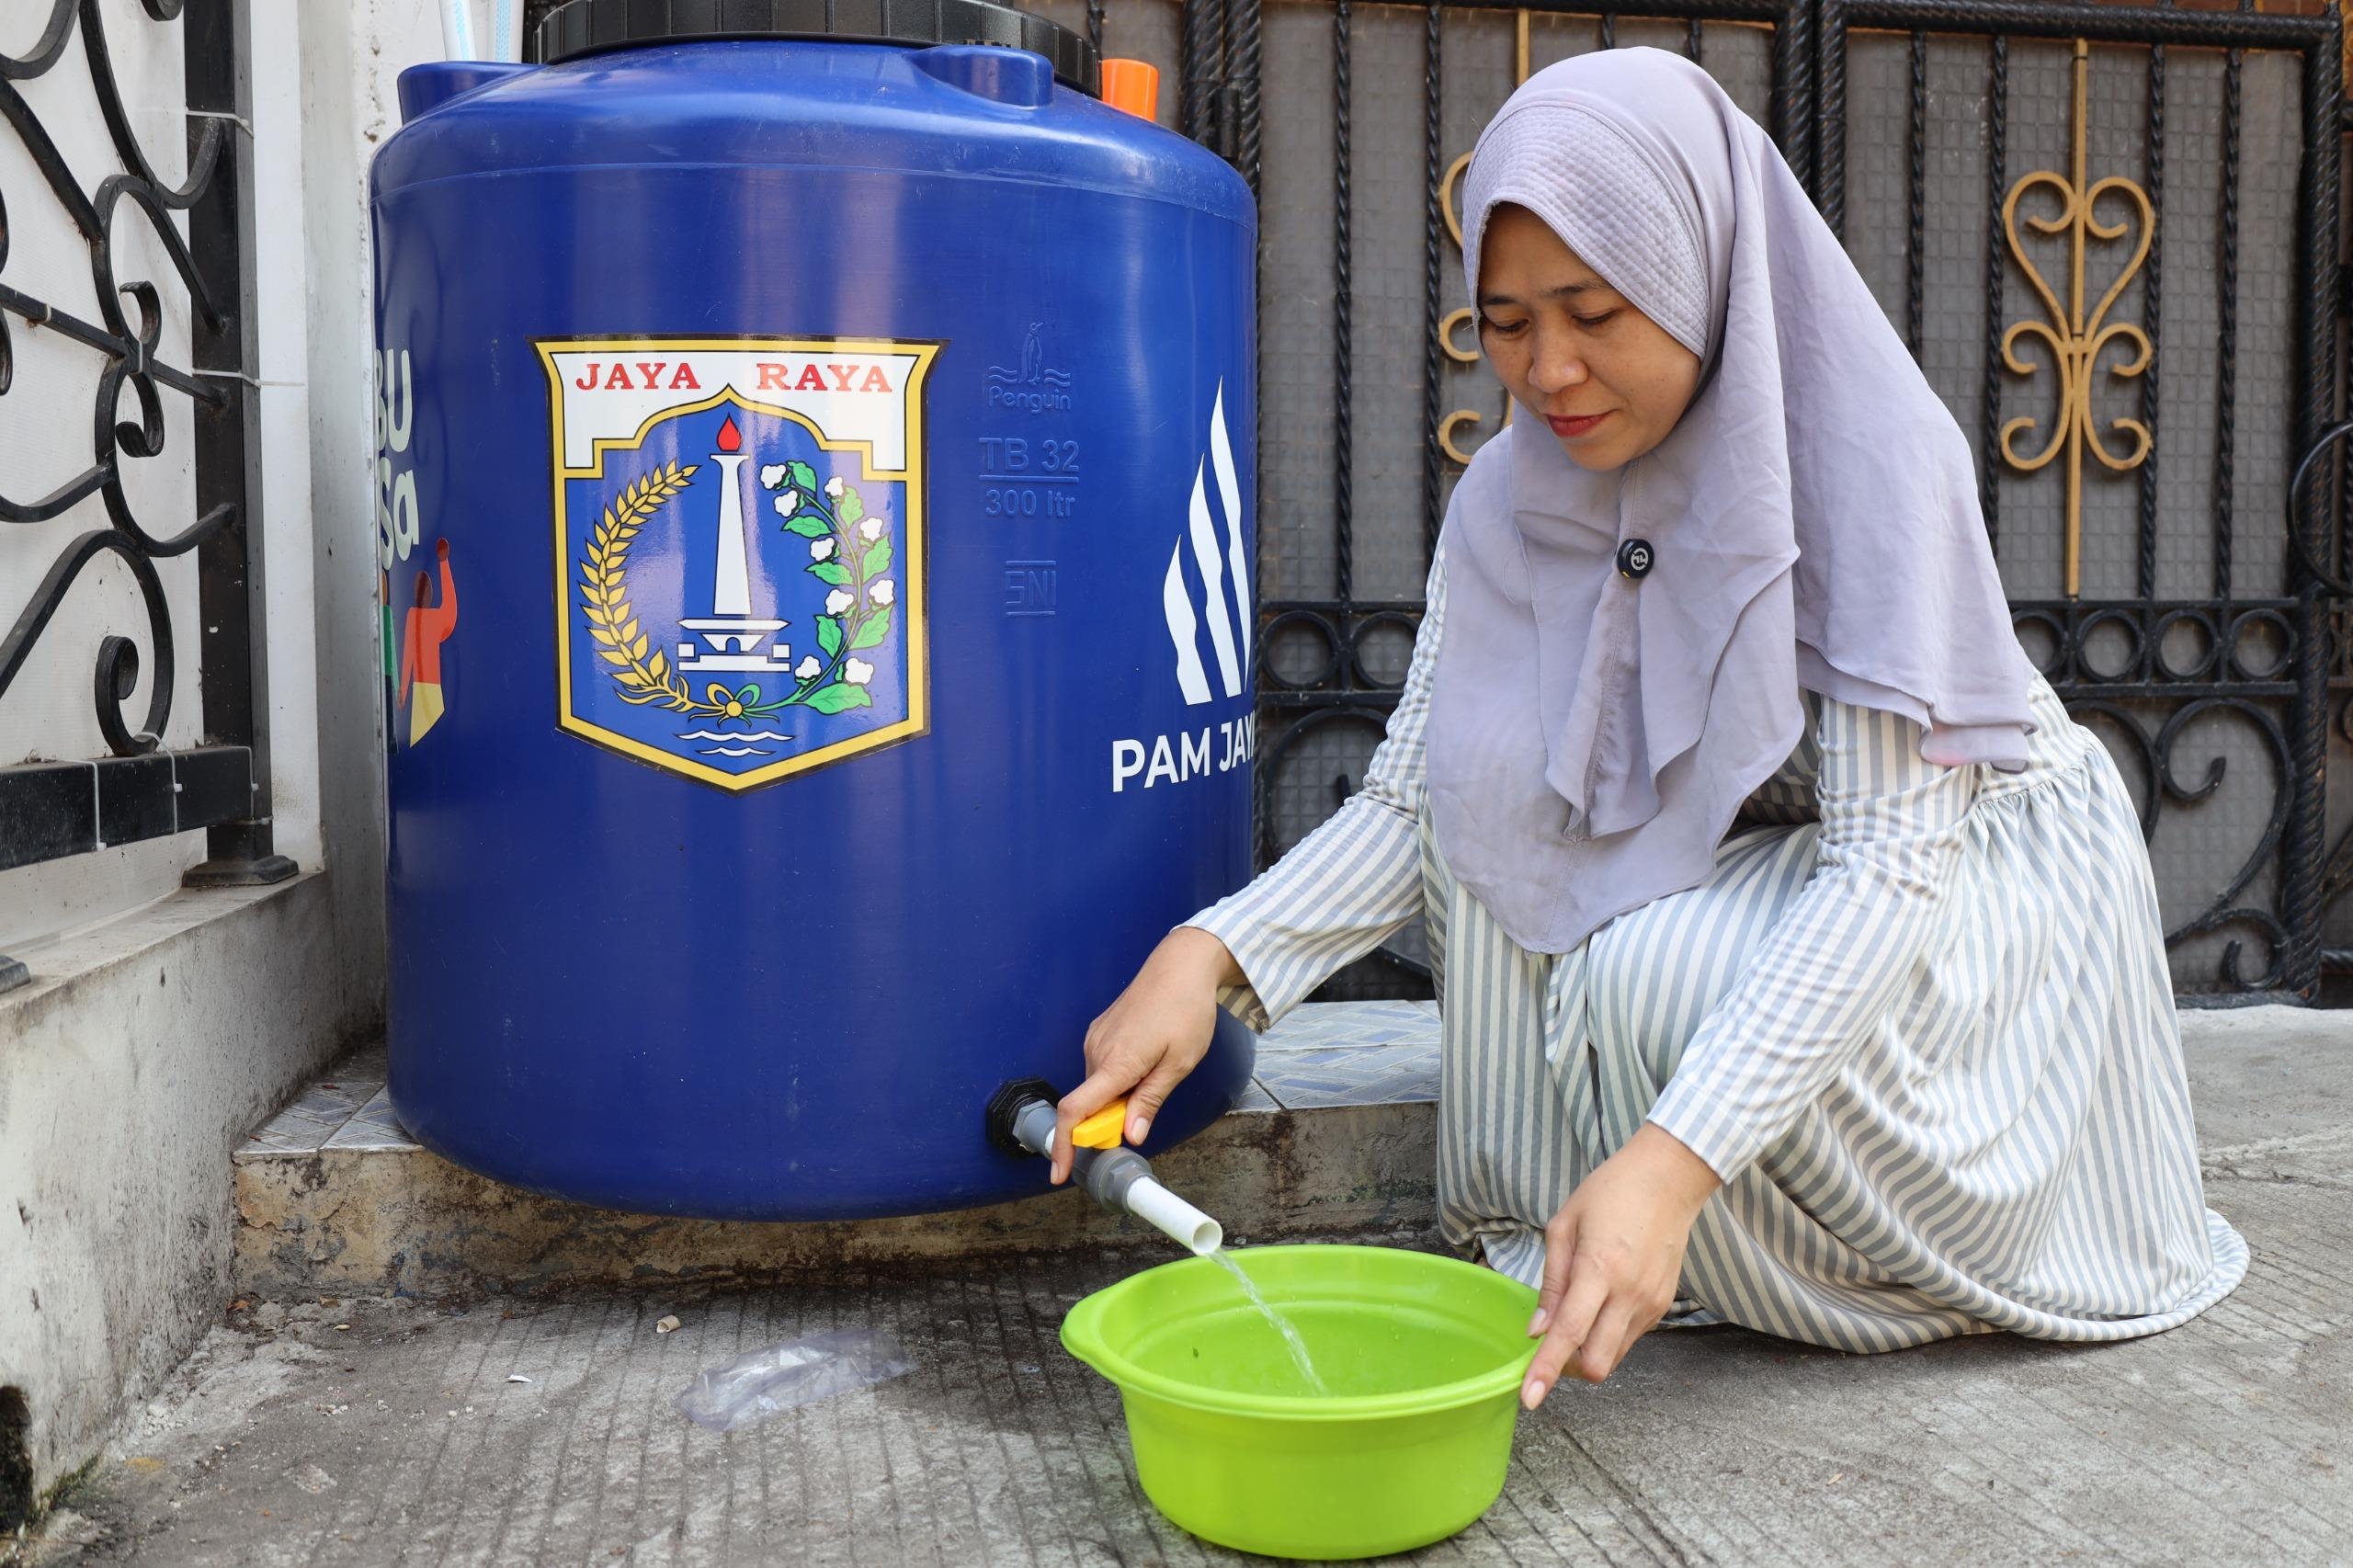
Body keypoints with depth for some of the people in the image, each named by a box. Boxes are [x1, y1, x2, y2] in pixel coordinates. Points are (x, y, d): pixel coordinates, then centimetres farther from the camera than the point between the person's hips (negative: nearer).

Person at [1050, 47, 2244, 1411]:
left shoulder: (1871, 455, -27)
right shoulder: (1512, 499, -9)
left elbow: (1892, 869, -33)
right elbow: (1411, 800, -11)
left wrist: (1674, 1160, -44)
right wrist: (1209, 953, -30)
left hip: (1976, 865, -5)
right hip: (1747, 860, 6)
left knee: (1663, 974, -32)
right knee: (1496, 764, -19)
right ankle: (1565, 1216, -4)